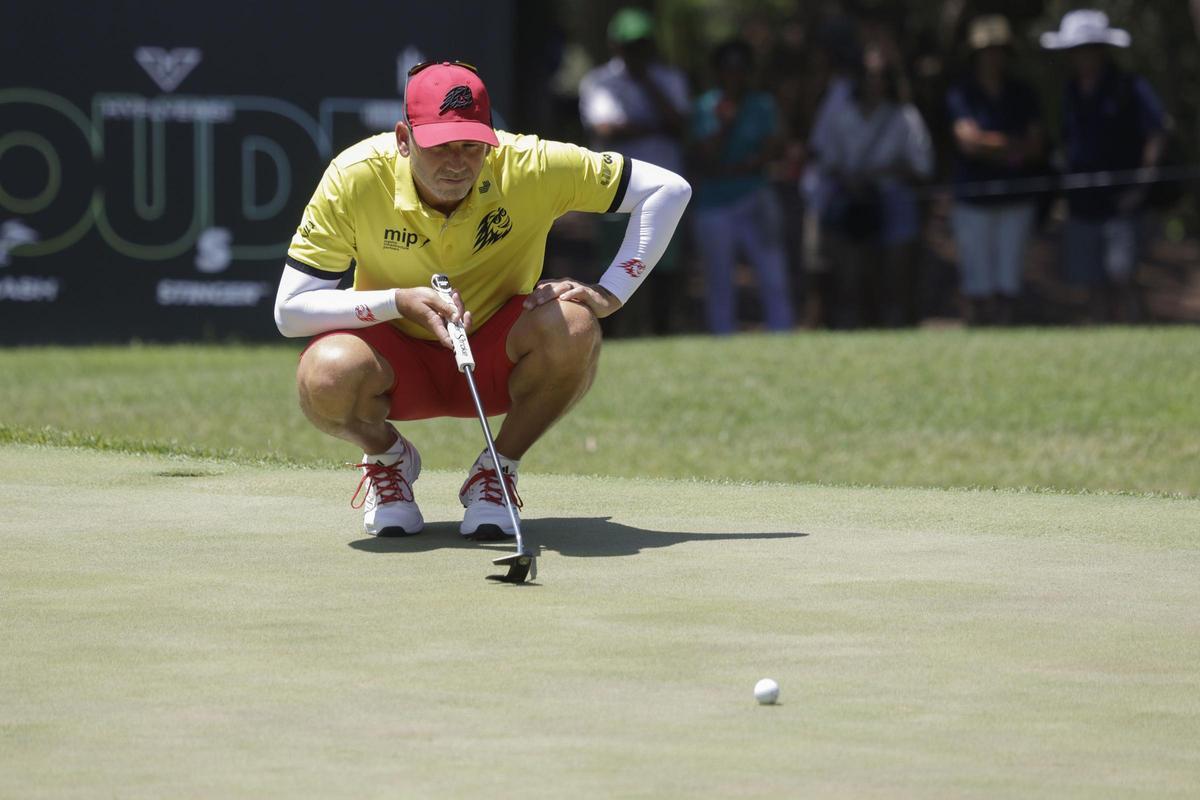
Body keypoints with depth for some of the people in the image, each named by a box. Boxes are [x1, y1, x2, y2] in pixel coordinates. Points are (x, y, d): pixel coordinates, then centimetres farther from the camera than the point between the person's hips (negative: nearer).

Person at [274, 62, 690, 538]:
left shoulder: (529, 166, -21)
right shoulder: (355, 178, -22)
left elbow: (668, 190, -13)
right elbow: (289, 311, -20)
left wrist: (610, 294, -22)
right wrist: (399, 302, -32)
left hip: (497, 361, 1)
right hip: (399, 362, -1)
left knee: (571, 325, -33)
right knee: (327, 376, -36)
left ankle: (498, 469, -5)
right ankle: (388, 456, 3)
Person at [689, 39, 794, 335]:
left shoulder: (762, 105, 7)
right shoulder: (705, 108, 1)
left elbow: (765, 155, -1)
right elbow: (706, 162, -7)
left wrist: (726, 171, -10)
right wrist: (724, 125, -16)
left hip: (755, 200, 1)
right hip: (714, 206, -1)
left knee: (775, 284, -7)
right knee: (719, 288, 1)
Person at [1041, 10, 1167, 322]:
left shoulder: (1131, 88, -5)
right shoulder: (1071, 92, 13)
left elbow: (1157, 136, -6)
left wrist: (1140, 187, -12)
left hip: (1120, 202, -5)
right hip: (1083, 204, 5)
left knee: (1120, 279, -13)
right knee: (1095, 285, 5)